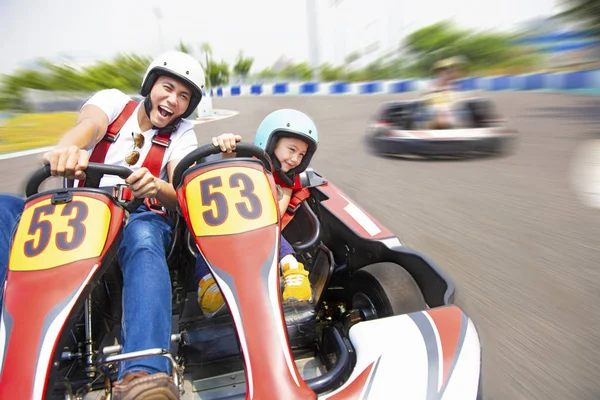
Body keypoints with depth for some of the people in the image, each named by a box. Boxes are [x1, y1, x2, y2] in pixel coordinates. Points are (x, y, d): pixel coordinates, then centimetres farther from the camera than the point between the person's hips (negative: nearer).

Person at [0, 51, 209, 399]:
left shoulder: (182, 134, 9)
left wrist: (158, 188, -34)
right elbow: (90, 125, -16)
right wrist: (65, 148, -41)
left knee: (144, 235, -37)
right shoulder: (114, 100, 10)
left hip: (139, 218, -2)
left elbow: (182, 195, -9)